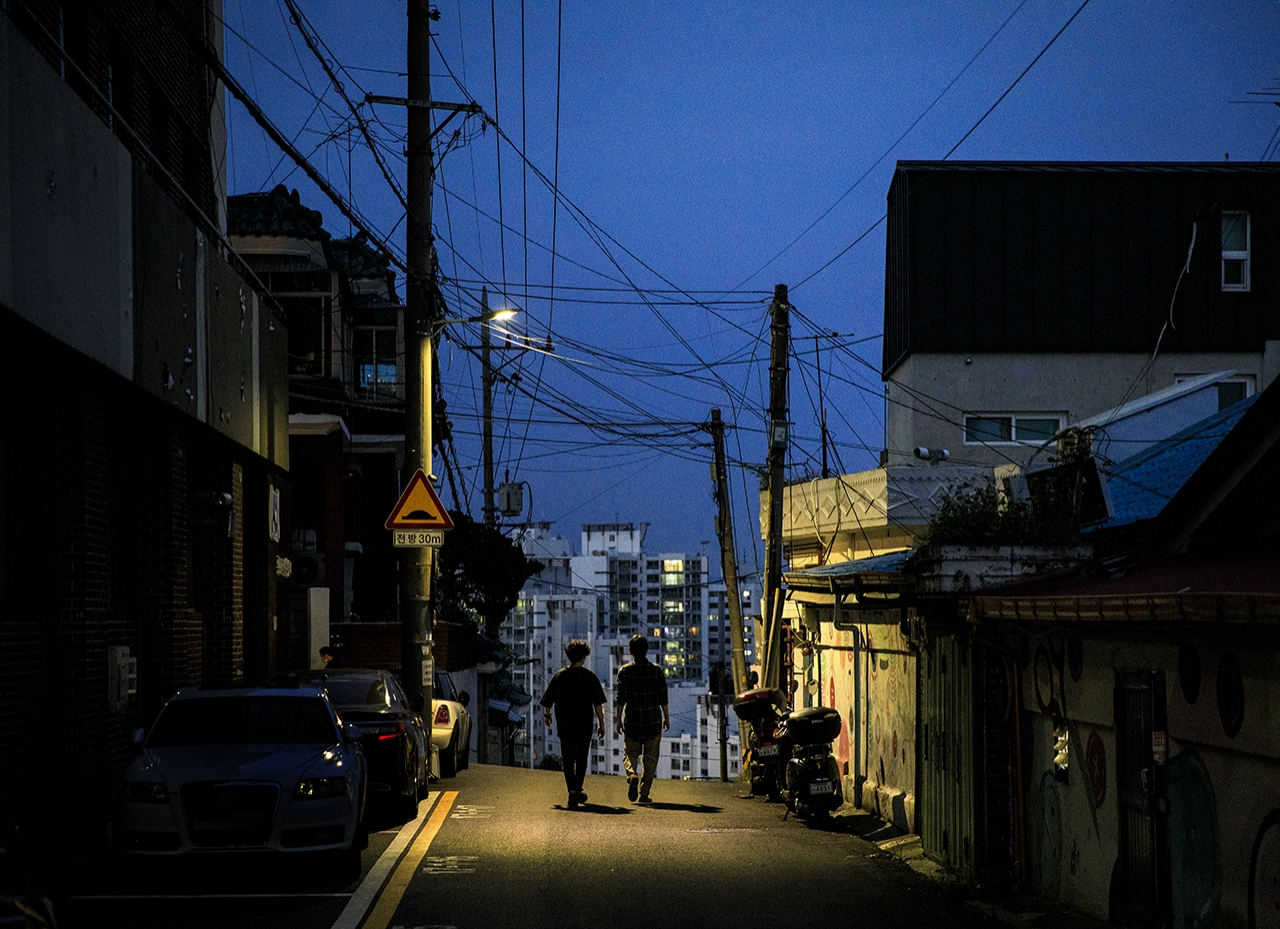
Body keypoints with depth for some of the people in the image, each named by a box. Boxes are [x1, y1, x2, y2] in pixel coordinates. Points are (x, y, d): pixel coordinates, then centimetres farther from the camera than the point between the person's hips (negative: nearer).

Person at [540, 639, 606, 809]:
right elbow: (598, 703, -6)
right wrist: (601, 723, 2)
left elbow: (547, 700, 3)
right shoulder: (590, 676, -4)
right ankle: (578, 790, 26)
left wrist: (547, 715, 22)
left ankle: (572, 790, -17)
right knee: (581, 758, 17)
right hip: (584, 725, 0)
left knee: (568, 759, 1)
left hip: (564, 725, 0)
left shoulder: (559, 676, -2)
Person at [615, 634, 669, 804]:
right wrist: (667, 718, 10)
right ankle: (644, 793, 5)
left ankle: (632, 775, -18)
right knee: (650, 758, 9)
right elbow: (663, 697, 0)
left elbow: (621, 697, -3)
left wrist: (618, 719, 5)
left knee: (630, 754, 13)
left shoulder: (624, 671, -3)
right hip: (653, 720, 0)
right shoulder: (657, 670, -2)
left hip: (632, 720, 0)